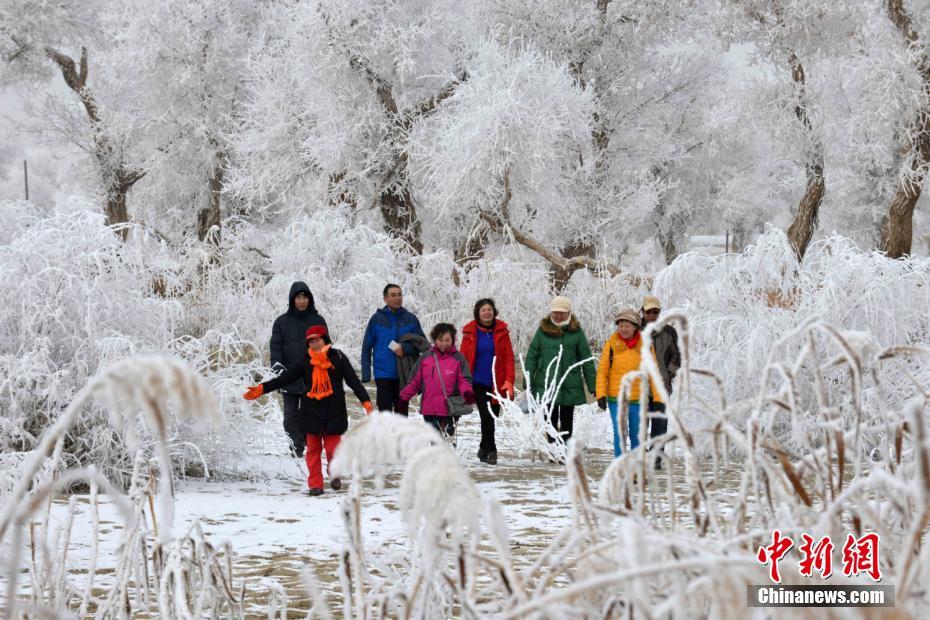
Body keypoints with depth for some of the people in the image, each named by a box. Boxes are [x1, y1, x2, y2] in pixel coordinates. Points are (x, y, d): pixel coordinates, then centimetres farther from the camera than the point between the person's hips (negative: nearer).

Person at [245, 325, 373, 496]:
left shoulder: (338, 358, 1)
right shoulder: (305, 362, 6)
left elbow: (353, 380, -1)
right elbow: (284, 379, 4)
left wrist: (366, 401, -12)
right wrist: (261, 389, -4)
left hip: (334, 412, -2)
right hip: (311, 412, 2)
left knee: (333, 448, -3)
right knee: (313, 449, 2)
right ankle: (315, 483, 10)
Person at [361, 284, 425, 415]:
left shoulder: (411, 319, 4)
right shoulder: (377, 319, 1)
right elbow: (366, 347, 2)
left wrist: (405, 348, -14)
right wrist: (365, 374, -4)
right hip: (383, 375, -2)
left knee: (402, 411, 9)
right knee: (385, 411, -4)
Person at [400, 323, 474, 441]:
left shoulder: (458, 358, 1)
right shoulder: (425, 358, 7)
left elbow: (464, 380, -1)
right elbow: (416, 380, 11)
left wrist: (467, 393, -22)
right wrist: (405, 395, 0)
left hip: (449, 409, -2)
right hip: (429, 409, 2)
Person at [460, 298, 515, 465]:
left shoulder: (501, 331, 4)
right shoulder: (470, 332, 2)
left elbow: (509, 358, 2)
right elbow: (463, 358, 4)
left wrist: (509, 381, -8)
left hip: (497, 383, 2)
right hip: (478, 382, -2)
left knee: (493, 415, 7)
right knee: (487, 416, -11)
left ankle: (484, 449, 24)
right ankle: (490, 451, -5)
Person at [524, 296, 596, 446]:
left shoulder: (576, 331, 1)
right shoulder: (543, 330, 1)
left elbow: (586, 359, 2)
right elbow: (532, 356, 3)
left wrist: (593, 385, -2)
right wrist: (528, 383, -3)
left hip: (570, 386, 0)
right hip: (547, 383, 0)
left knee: (567, 421, 9)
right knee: (551, 421, 2)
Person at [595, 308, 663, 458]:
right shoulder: (612, 344, -1)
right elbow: (602, 372, 1)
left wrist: (657, 398, 0)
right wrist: (601, 394, -9)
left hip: (639, 400, 1)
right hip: (616, 399, -1)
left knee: (637, 437, 10)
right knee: (619, 435, -5)